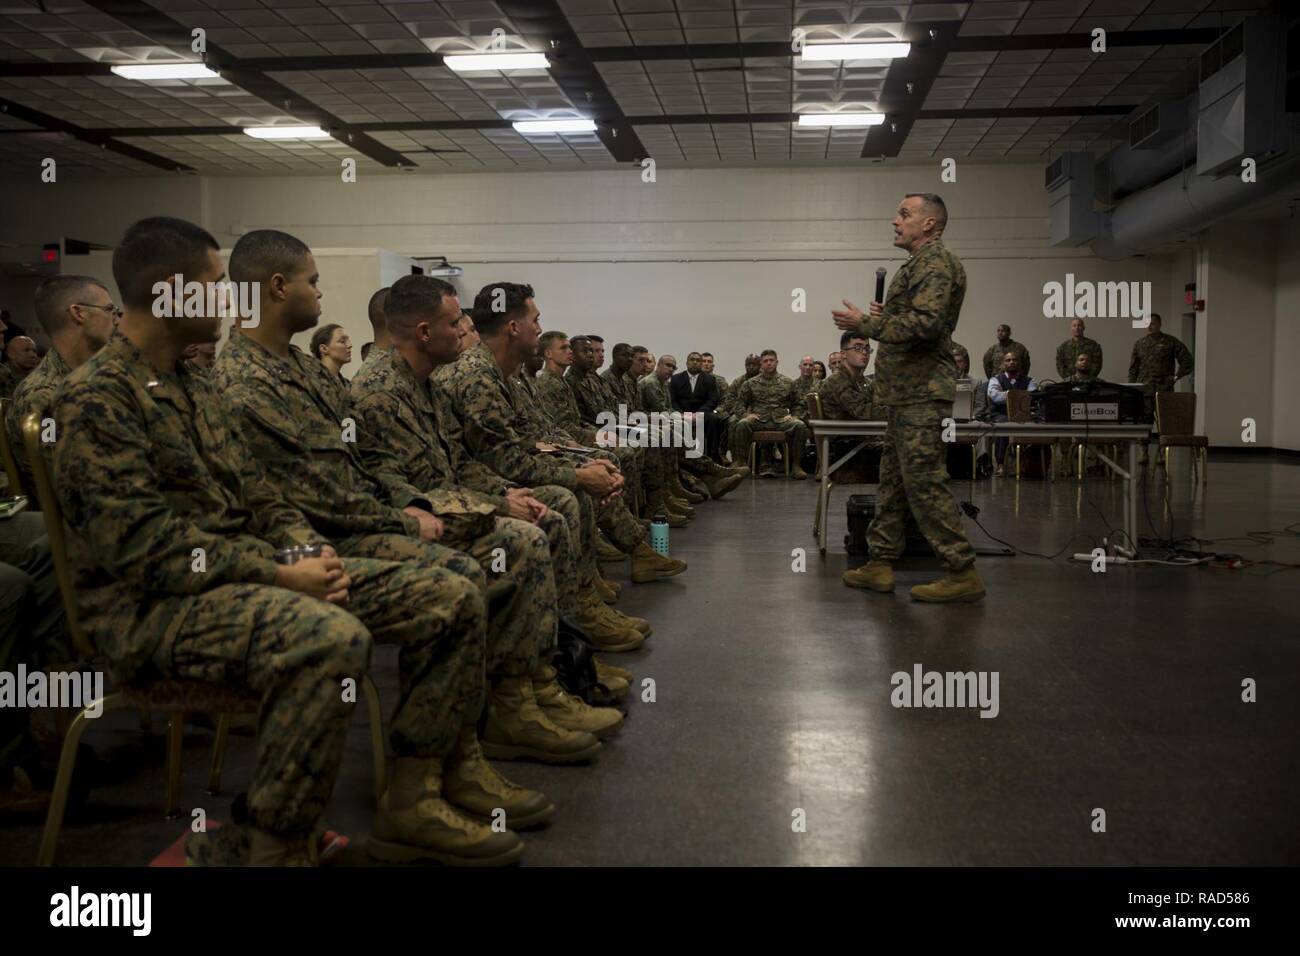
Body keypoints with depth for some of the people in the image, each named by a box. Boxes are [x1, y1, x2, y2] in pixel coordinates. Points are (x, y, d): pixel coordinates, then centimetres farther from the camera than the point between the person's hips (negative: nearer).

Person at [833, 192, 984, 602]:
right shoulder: (921, 263, 22)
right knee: (893, 479, 13)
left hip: (921, 393, -11)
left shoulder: (935, 261, -10)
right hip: (906, 393, 11)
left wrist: (865, 324, -16)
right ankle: (881, 564, 19)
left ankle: (962, 572, -5)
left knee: (924, 483, -10)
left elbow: (926, 323, -23)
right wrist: (885, 317, 14)